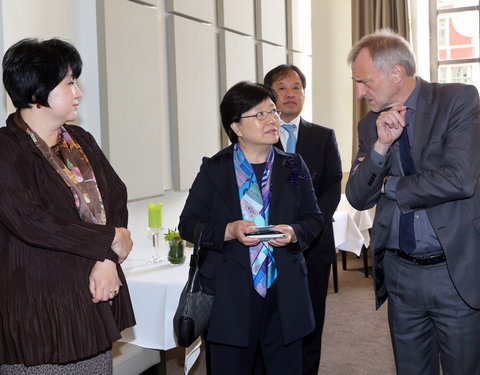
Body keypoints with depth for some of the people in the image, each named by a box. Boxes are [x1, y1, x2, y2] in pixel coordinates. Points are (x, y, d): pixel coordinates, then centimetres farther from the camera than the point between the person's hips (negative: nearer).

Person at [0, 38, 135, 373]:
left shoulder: (80, 140, 12)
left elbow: (116, 193, 7)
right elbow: (29, 221, -21)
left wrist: (108, 261, -10)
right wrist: (110, 239, -13)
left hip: (94, 299, 6)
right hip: (38, 311, -6)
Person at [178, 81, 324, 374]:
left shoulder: (293, 167, 8)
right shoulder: (214, 169, 1)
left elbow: (314, 219, 11)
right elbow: (188, 224, -1)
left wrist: (294, 232, -12)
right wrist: (229, 230, -18)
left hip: (284, 294, 2)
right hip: (230, 296, -2)